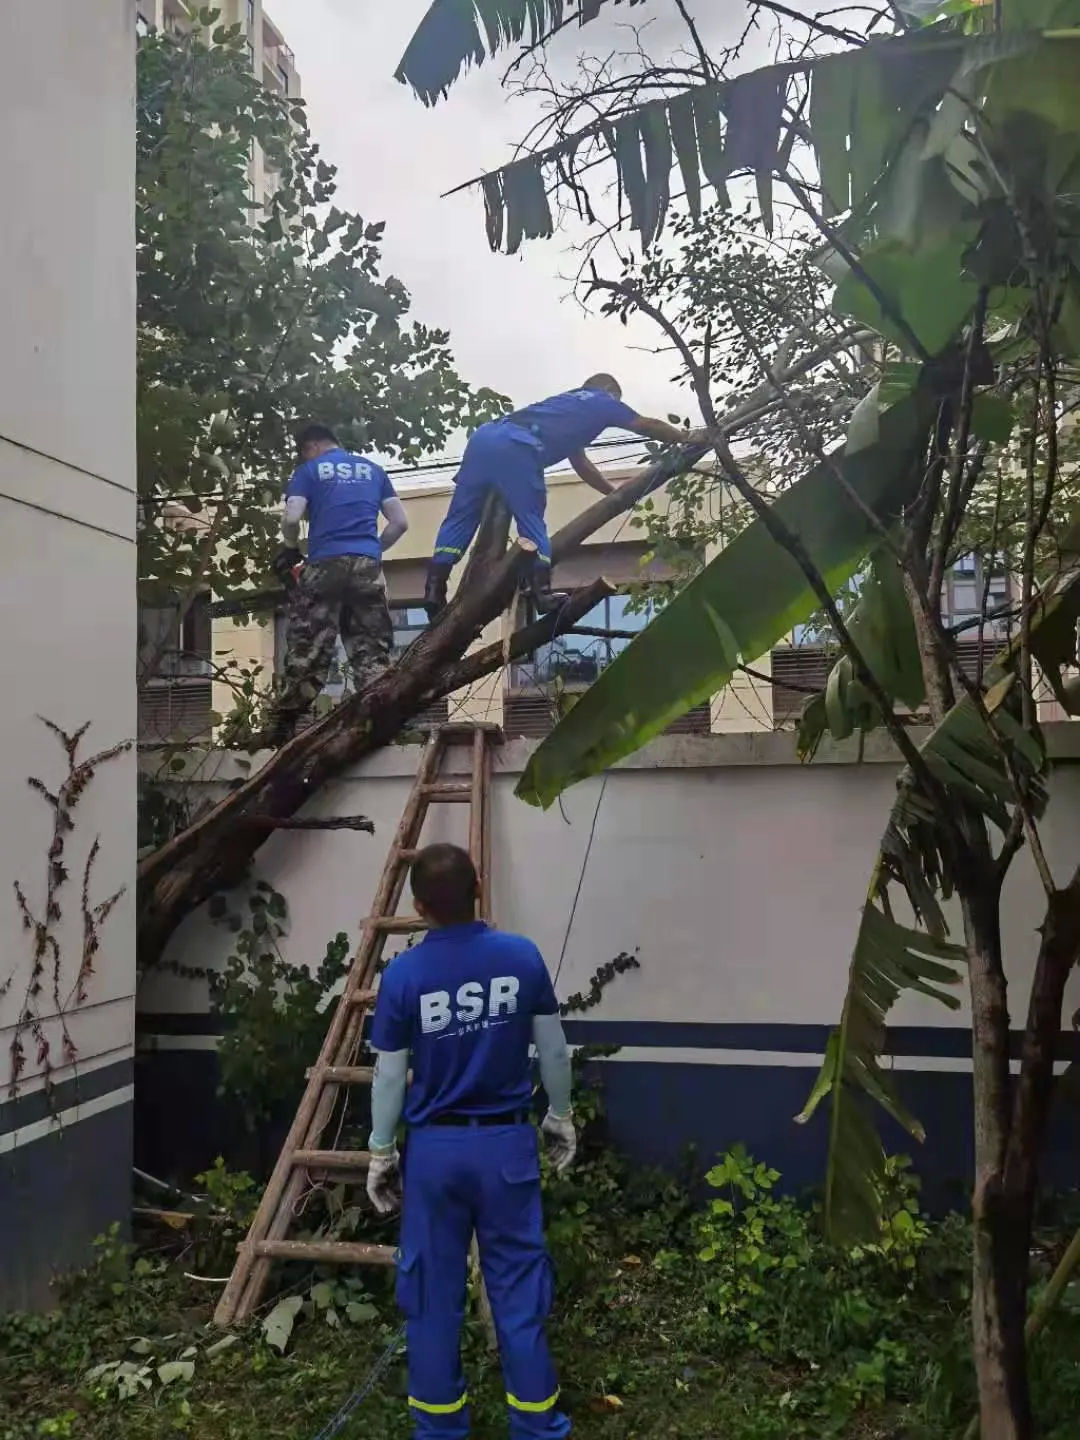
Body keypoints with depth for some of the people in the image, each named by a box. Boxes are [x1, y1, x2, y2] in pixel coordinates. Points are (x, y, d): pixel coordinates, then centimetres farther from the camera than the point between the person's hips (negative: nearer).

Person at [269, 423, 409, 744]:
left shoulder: (309, 470, 10)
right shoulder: (373, 470, 21)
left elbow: (291, 518, -3)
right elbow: (400, 522, 15)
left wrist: (291, 550, 15)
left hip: (325, 565, -3)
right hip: (368, 566, 3)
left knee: (307, 651, 1)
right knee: (372, 652, 5)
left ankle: (284, 728, 5)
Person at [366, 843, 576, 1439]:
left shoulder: (402, 974, -12)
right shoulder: (523, 956, -8)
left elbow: (389, 1076, -5)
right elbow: (554, 1050, 0)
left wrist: (380, 1152, 8)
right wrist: (561, 1116, 16)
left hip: (434, 1148, -1)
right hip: (507, 1142, 1)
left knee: (433, 1289, 13)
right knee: (518, 1284, 11)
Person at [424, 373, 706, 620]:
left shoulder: (569, 403, 41)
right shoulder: (602, 401, 22)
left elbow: (580, 463, 46)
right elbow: (647, 426, 30)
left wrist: (617, 493, 51)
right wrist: (685, 437, 45)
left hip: (484, 437, 7)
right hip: (515, 448, -7)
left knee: (460, 517, 6)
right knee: (531, 522, 3)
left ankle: (434, 590, 0)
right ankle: (542, 593, 0)